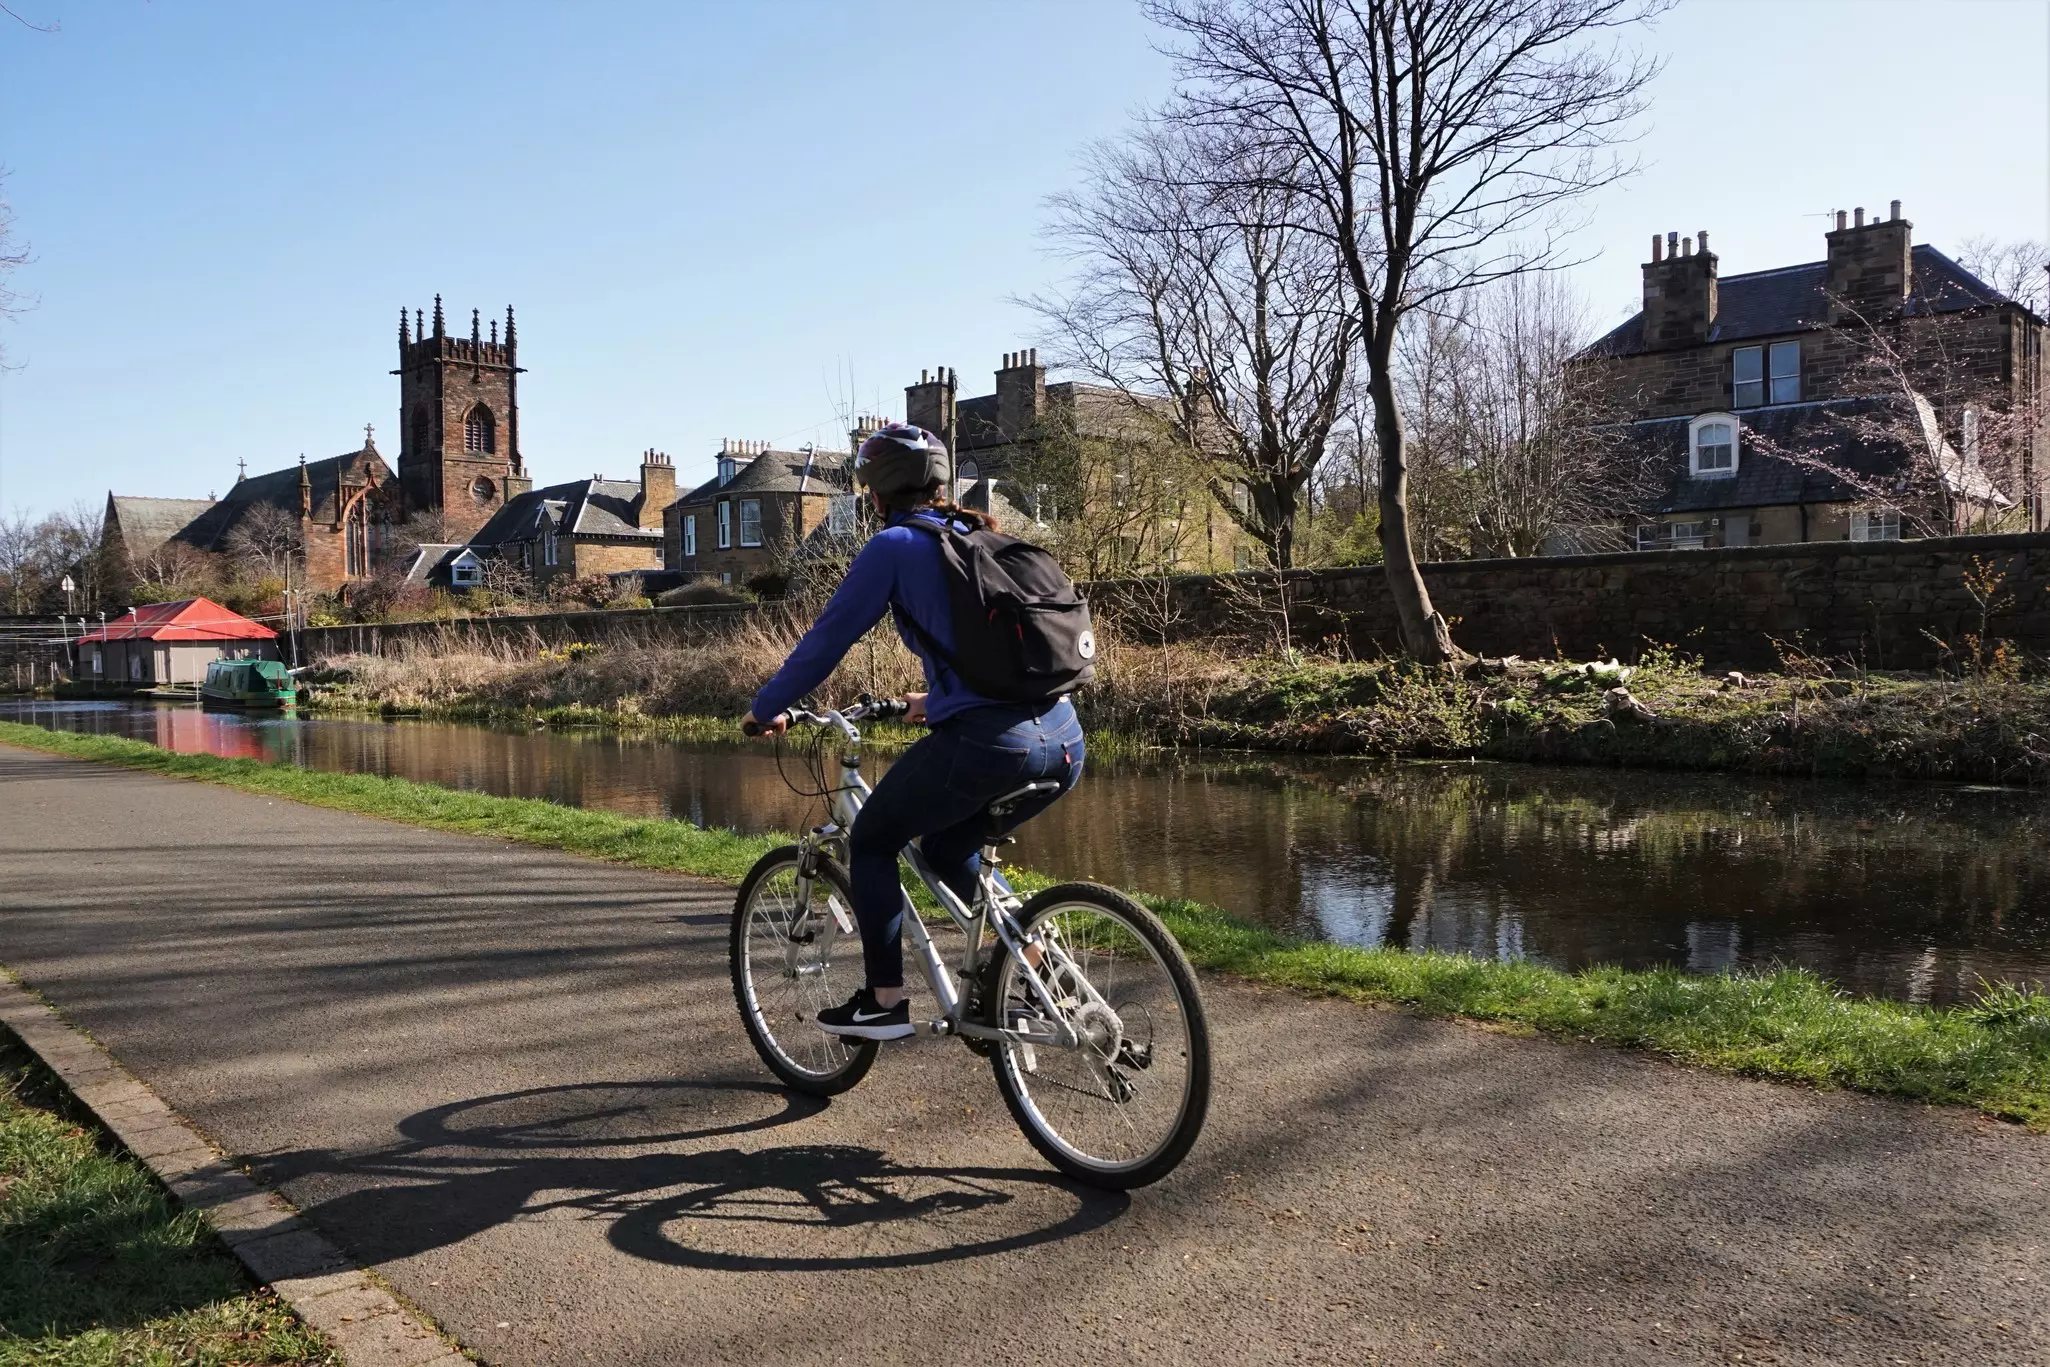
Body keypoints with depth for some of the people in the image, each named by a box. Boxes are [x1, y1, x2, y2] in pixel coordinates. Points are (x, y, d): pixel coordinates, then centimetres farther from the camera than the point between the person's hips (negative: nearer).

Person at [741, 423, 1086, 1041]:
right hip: (1064, 741, 7)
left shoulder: (894, 545, 1)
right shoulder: (983, 539, 22)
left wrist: (766, 709, 19)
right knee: (948, 848, 30)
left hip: (985, 745, -7)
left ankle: (883, 1001, 16)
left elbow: (827, 639, 4)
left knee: (871, 841, 17)